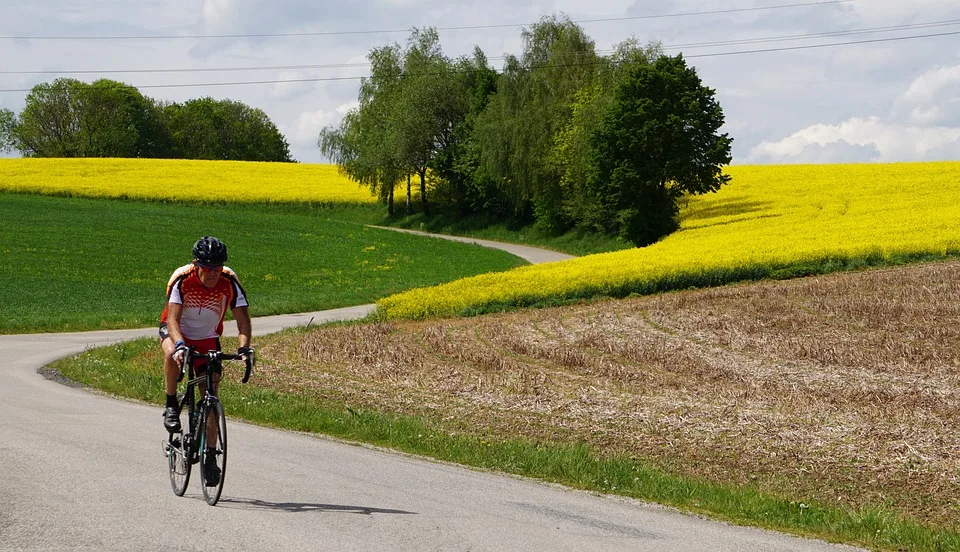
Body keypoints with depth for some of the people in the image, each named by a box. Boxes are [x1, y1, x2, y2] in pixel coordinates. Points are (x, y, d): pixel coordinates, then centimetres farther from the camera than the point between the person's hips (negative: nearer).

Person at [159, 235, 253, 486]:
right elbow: (173, 319, -33)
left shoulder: (230, 282, -23)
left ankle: (209, 457, 7)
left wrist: (244, 347, -42)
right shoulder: (182, 279, -28)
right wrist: (180, 344, -52)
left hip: (207, 339, 2)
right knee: (172, 354, -38)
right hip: (176, 332, -2)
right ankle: (171, 407, -17)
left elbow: (243, 319, -24)